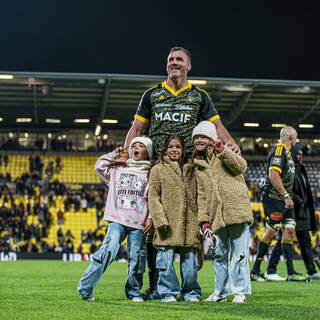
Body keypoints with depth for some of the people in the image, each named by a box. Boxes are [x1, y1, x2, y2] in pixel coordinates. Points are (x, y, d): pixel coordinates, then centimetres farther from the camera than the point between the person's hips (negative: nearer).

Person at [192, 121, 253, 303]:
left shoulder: (223, 153, 8)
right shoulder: (196, 166, 18)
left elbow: (241, 167, -10)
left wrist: (222, 151, -20)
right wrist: (203, 219, 5)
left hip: (237, 211, -4)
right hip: (216, 216, 4)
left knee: (239, 253, -3)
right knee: (219, 254, 9)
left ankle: (240, 291, 3)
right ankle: (221, 292, 18)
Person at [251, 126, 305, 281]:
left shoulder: (286, 152, 19)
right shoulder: (279, 151, -13)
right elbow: (273, 176, -23)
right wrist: (286, 196, -24)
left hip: (284, 200, 10)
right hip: (274, 198, -10)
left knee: (289, 232, 3)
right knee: (271, 233, -6)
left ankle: (291, 273, 1)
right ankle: (255, 271, 4)